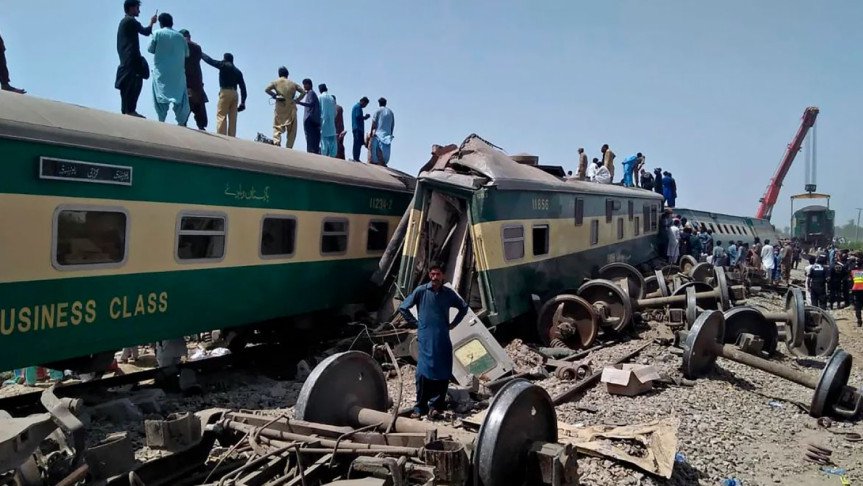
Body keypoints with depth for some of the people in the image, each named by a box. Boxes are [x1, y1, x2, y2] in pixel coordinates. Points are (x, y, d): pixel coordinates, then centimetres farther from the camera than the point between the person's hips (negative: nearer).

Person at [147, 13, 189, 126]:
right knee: (179, 94, 5)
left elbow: (150, 49, 4)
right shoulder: (180, 36, 6)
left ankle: (161, 120, -8)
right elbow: (186, 53, 9)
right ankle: (181, 122, 2)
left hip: (161, 71, -2)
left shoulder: (158, 33, 0)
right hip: (177, 71, 2)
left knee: (161, 94, 0)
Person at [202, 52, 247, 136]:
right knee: (232, 118, 3)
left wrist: (200, 53, 25)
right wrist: (243, 102, 13)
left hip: (225, 92, -6)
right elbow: (243, 87, 14)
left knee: (221, 116, -10)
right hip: (234, 94, 6)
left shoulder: (223, 65, 4)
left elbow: (210, 60, 8)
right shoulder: (238, 71, 19)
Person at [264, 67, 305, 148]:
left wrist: (274, 95, 6)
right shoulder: (293, 83, 14)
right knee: (291, 129, 5)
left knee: (277, 127, 3)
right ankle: (289, 146, -3)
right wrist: (296, 100, 11)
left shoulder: (276, 82, 9)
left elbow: (266, 89, -5)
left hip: (280, 107, -1)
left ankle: (276, 141, -21)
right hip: (291, 108, 1)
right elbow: (303, 92, 10)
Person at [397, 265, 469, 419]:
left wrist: (453, 324, 15)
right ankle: (420, 407, 6)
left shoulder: (449, 293, 8)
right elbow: (403, 308, 7)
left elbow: (464, 307, 23)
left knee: (443, 373, 1)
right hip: (425, 339, -2)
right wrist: (416, 323, 3)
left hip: (443, 340, 3)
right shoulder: (421, 291, 1)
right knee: (423, 372, -5)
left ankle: (435, 405, 13)